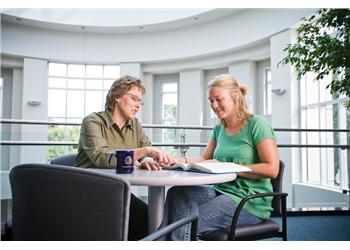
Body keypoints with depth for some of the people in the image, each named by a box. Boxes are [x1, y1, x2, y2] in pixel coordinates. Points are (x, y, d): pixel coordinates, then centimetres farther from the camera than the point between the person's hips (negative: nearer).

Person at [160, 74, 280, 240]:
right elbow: (205, 159, 16)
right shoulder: (219, 129, 14)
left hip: (249, 201, -6)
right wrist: (182, 161, -5)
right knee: (177, 193, -22)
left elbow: (272, 169, -14)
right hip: (220, 191, 7)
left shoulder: (257, 124, -8)